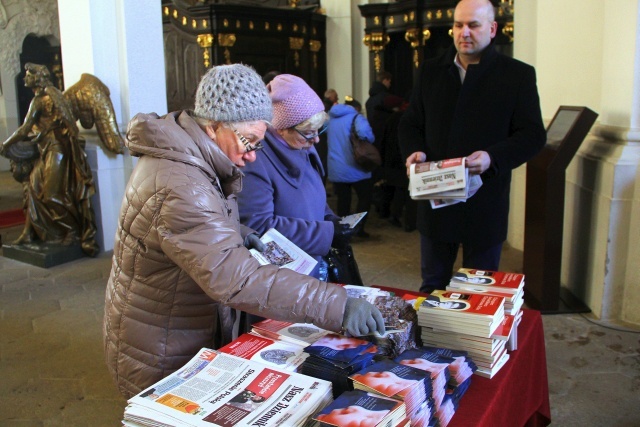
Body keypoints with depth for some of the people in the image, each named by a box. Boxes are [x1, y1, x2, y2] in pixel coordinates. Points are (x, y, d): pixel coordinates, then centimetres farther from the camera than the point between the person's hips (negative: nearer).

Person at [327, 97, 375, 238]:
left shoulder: (331, 118, 14)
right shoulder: (356, 117, -5)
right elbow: (364, 132, -26)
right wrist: (370, 141, -7)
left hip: (335, 169, 5)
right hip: (354, 168, -5)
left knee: (343, 201, 10)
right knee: (365, 198, 10)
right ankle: (359, 228, 5)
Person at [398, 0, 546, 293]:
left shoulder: (518, 75, -1)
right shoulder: (430, 71, 10)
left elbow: (533, 134, -5)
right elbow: (410, 123, 12)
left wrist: (493, 157, -22)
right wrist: (414, 150, -10)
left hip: (485, 203, -2)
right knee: (432, 285, 16)